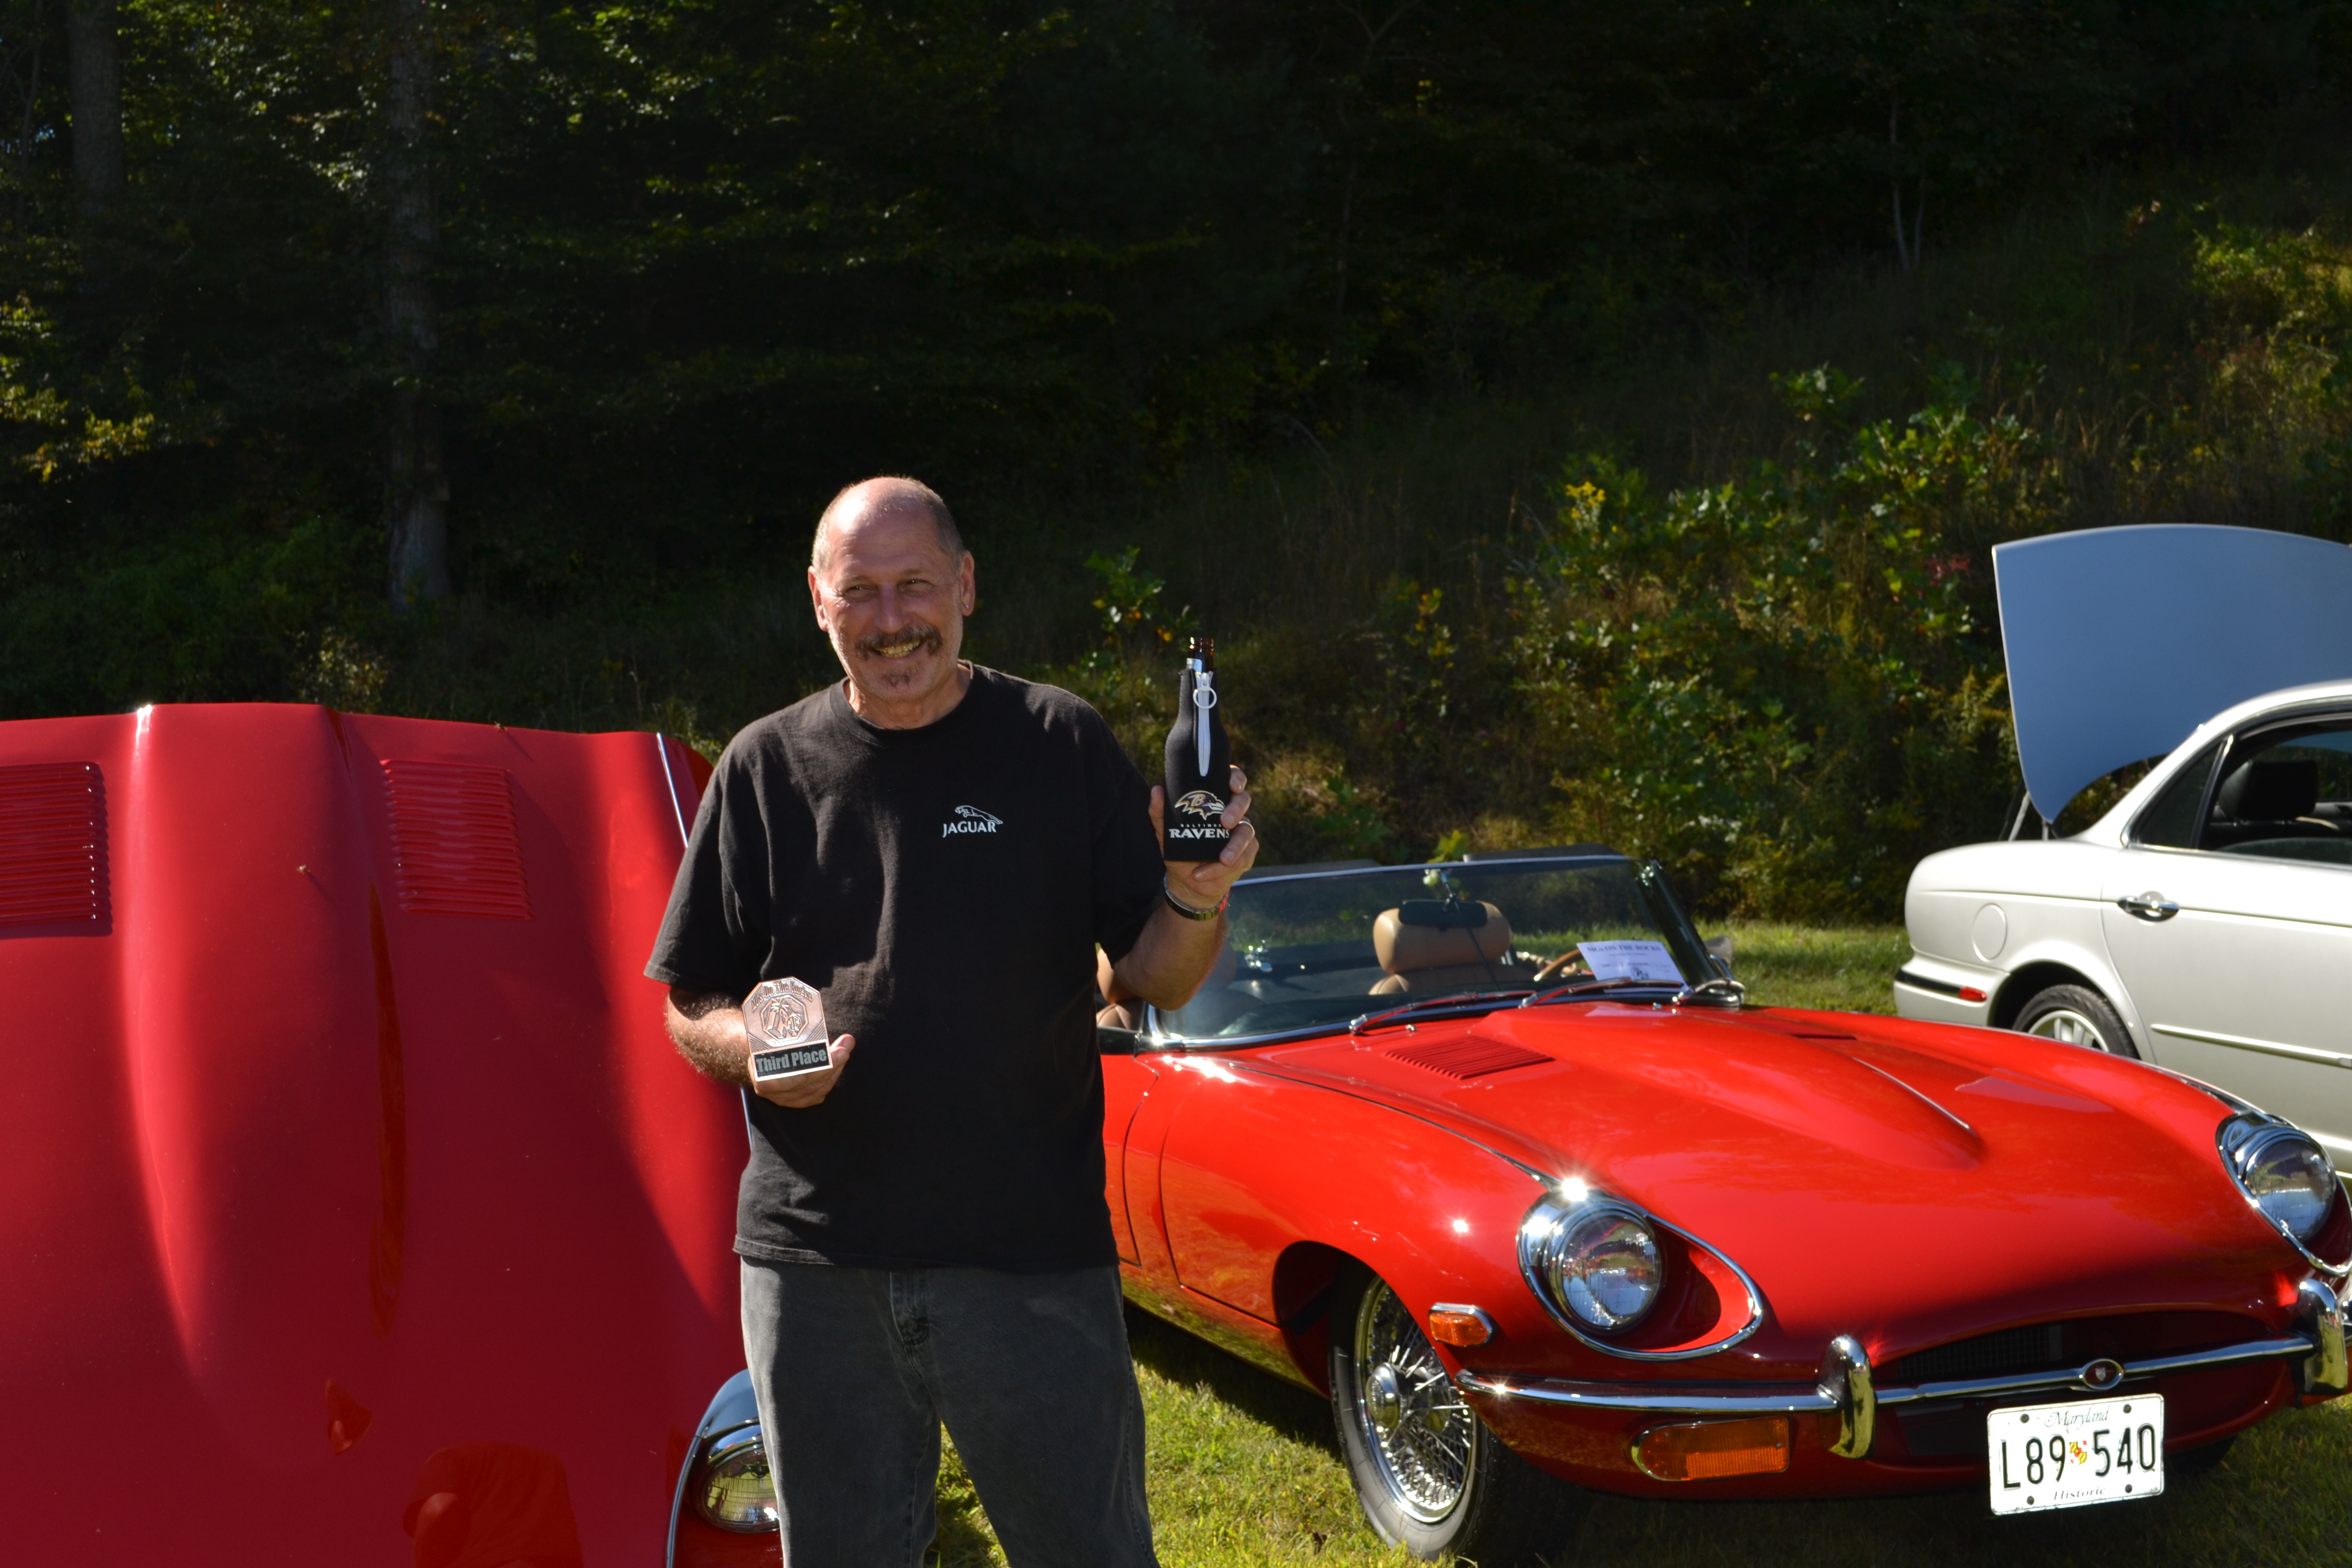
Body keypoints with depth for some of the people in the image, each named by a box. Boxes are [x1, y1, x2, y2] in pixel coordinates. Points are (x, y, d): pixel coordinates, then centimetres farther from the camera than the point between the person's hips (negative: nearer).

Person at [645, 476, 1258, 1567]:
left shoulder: (1060, 746, 3)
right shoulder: (766, 768, 7)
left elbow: (1156, 981, 2)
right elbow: (689, 1009, 10)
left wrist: (1197, 901, -19)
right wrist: (753, 1052, -12)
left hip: (1033, 1259, -1)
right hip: (813, 1263, 2)